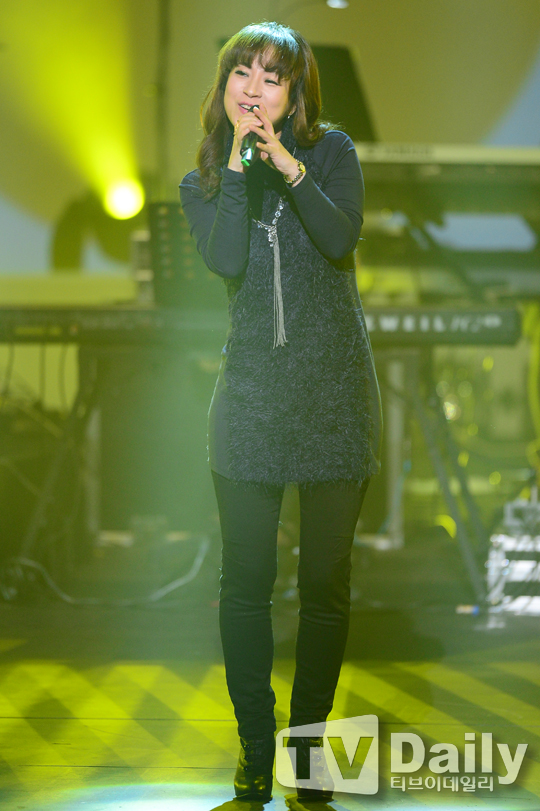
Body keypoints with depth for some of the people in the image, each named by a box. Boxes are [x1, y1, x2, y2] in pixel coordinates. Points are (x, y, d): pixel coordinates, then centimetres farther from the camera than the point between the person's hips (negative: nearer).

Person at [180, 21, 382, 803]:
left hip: (335, 387, -1)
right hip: (250, 389, 2)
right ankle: (255, 747, 14)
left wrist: (288, 166, -20)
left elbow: (342, 239, -13)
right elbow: (226, 260, -11)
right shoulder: (202, 183, 8)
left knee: (326, 582, 3)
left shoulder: (330, 150, 4)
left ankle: (308, 746, 15)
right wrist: (238, 163, -12)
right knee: (245, 578, 2)